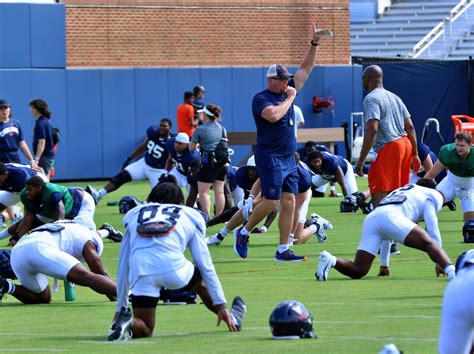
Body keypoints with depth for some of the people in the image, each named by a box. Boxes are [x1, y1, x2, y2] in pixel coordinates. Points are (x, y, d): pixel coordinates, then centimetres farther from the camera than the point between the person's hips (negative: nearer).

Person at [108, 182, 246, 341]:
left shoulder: (133, 216, 33)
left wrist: (121, 307, 36)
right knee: (200, 282, 34)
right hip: (173, 267, -1)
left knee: (144, 329, 13)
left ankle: (126, 320, -16)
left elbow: (123, 267, 32)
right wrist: (221, 305, 30)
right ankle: (231, 320, 39)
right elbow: (205, 265, 27)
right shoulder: (189, 216, 28)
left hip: (141, 271, 1)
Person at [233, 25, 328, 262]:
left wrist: (315, 44, 8)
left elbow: (305, 69, 17)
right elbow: (273, 115, -28)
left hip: (288, 158, 8)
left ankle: (283, 251, 2)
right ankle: (244, 232, 10)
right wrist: (290, 97, -15)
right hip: (270, 157, -8)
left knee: (289, 203, 1)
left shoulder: (287, 92, 13)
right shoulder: (261, 99, -9)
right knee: (271, 202, -11)